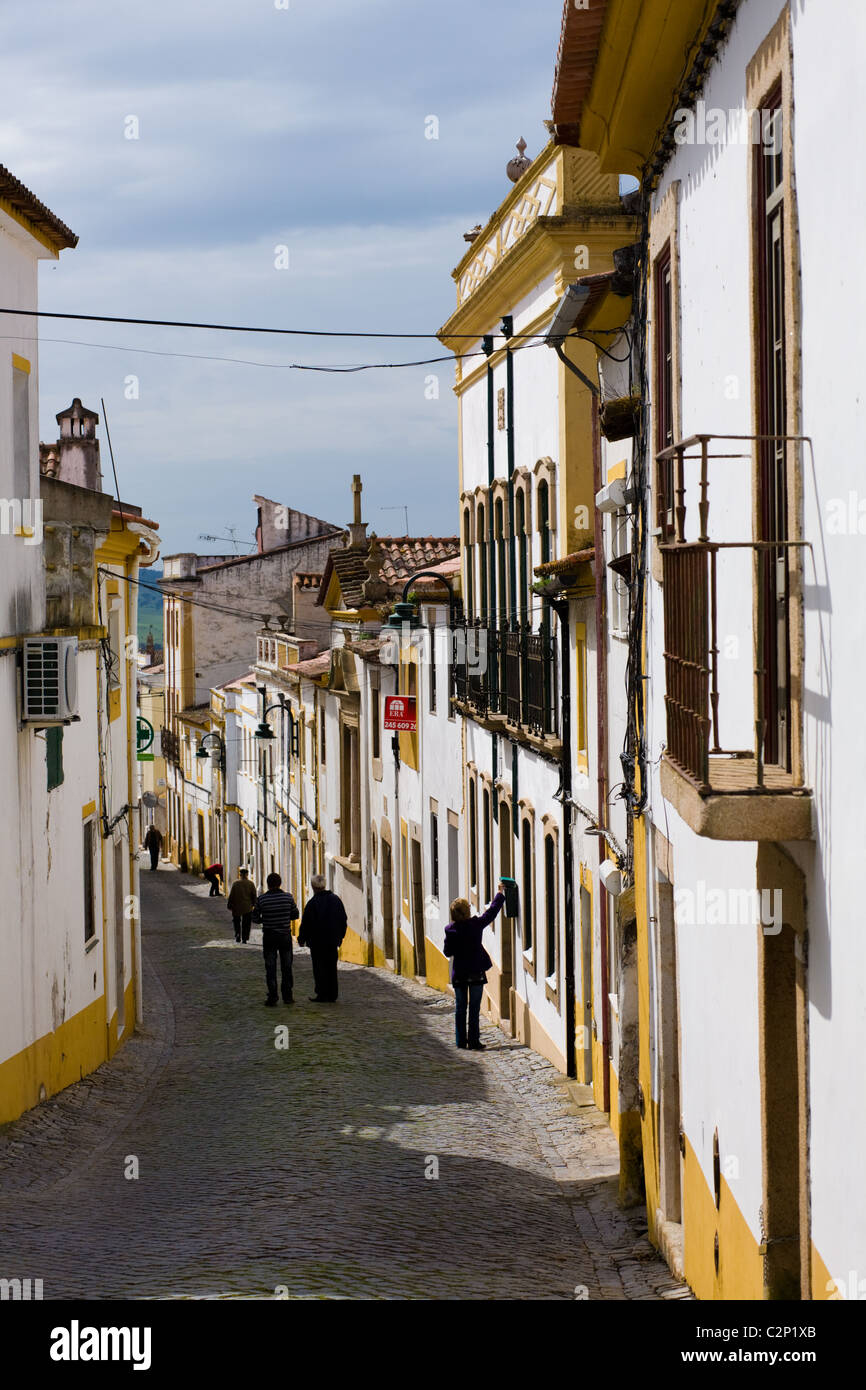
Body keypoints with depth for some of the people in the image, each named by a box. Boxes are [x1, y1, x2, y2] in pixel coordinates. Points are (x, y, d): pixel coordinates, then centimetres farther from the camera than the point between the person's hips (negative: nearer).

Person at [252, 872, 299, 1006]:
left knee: (270, 968, 4)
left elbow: (255, 918, -3)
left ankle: (272, 997, 1)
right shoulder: (288, 897, -6)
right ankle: (287, 996, 15)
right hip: (285, 936, 1)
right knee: (286, 967, 12)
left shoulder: (261, 900, -9)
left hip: (269, 937, -1)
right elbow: (295, 915, 3)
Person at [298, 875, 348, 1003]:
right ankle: (332, 995, 13)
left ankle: (322, 994, 0)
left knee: (320, 968, 1)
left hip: (318, 941, -5)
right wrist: (340, 936, 21)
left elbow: (305, 924, -11)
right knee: (331, 967, 11)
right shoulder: (336, 900, 4)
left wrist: (301, 939, 2)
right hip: (333, 941, 6)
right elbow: (343, 920, 12)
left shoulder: (313, 903, -15)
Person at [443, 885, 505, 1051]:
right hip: (476, 973, -2)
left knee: (460, 1007, 11)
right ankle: (473, 1041, -1)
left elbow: (447, 952, 0)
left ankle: (461, 1041, 14)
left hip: (458, 974, 2)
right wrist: (500, 894, 13)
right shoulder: (476, 924, -10)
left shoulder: (450, 929, -6)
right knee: (474, 1007, 1)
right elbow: (492, 911, 2)